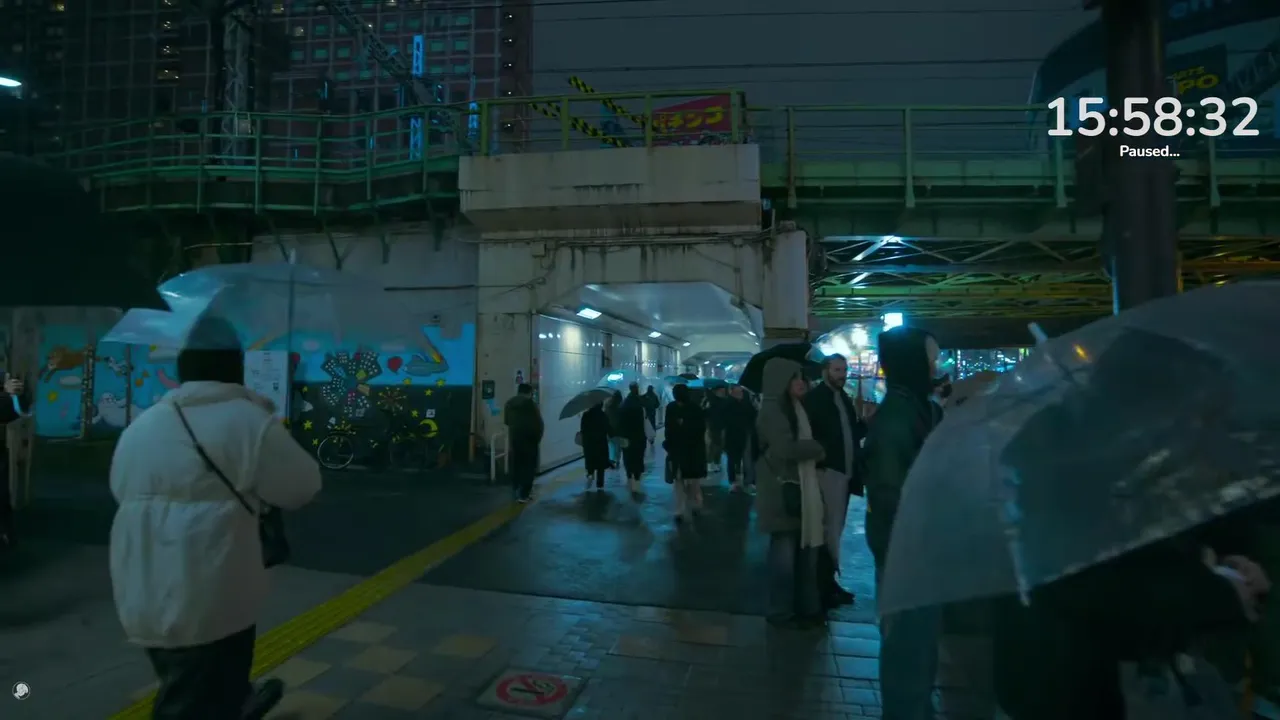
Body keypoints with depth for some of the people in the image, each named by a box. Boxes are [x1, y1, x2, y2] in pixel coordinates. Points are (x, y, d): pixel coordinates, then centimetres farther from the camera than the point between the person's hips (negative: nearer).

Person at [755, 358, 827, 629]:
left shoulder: (795, 407, 16)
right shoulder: (771, 410, -13)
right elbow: (786, 448, -22)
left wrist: (814, 449, -2)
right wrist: (817, 448, -7)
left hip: (802, 486, 9)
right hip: (783, 490, -9)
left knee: (806, 550, 13)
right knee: (785, 551, 1)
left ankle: (807, 606, 26)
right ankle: (781, 612, 14)